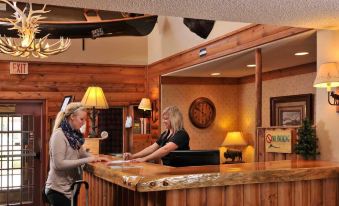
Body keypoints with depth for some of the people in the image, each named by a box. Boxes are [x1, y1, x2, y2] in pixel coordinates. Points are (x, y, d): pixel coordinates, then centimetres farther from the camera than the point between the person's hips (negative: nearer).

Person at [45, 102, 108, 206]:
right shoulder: (59, 135, -17)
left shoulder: (74, 134, 7)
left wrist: (95, 158, -1)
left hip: (70, 188, 8)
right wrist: (86, 160, -24)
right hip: (58, 190, -8)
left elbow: (81, 153, 19)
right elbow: (59, 164, -24)